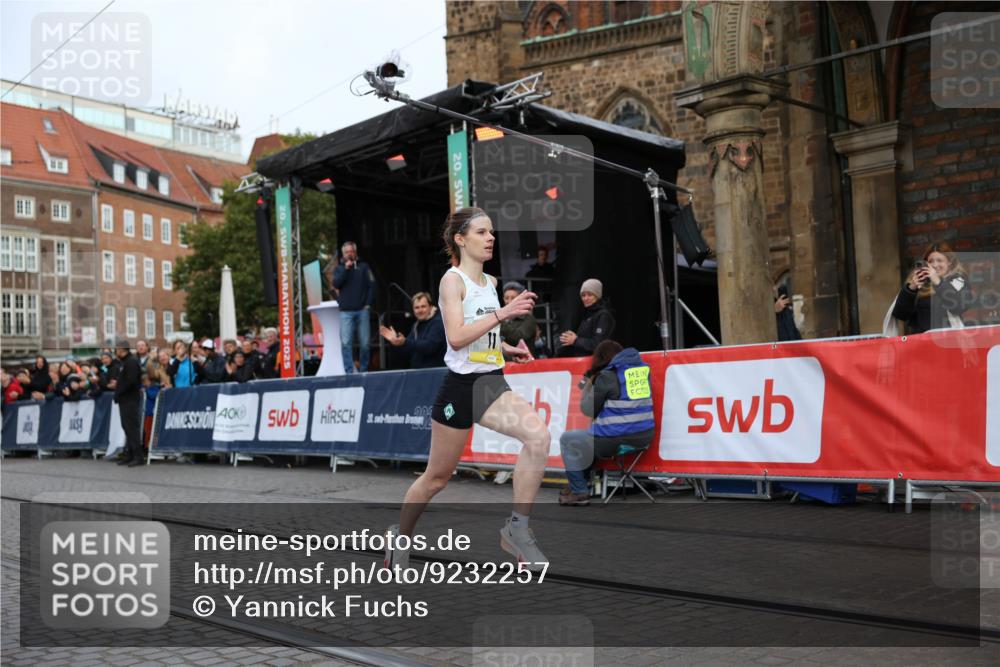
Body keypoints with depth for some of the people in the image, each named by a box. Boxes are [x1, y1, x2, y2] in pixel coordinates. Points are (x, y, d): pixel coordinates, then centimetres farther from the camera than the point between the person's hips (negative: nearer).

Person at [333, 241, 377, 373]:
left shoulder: (363, 267, 11)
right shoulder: (340, 268, 14)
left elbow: (371, 285, 5)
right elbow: (336, 283, -3)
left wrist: (368, 304, -3)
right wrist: (345, 268, -9)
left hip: (362, 311, 0)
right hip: (346, 312, 0)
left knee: (364, 343, 0)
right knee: (346, 343, -9)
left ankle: (364, 370, 12)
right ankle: (349, 371, -7)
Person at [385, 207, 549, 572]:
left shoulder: (490, 282, 12)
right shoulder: (452, 279, -10)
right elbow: (457, 337, -23)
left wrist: (506, 348, 11)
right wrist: (502, 313, -27)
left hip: (492, 383, 6)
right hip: (461, 387, -6)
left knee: (538, 435, -22)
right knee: (437, 477, 7)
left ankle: (517, 528, -12)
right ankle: (400, 538, 32)